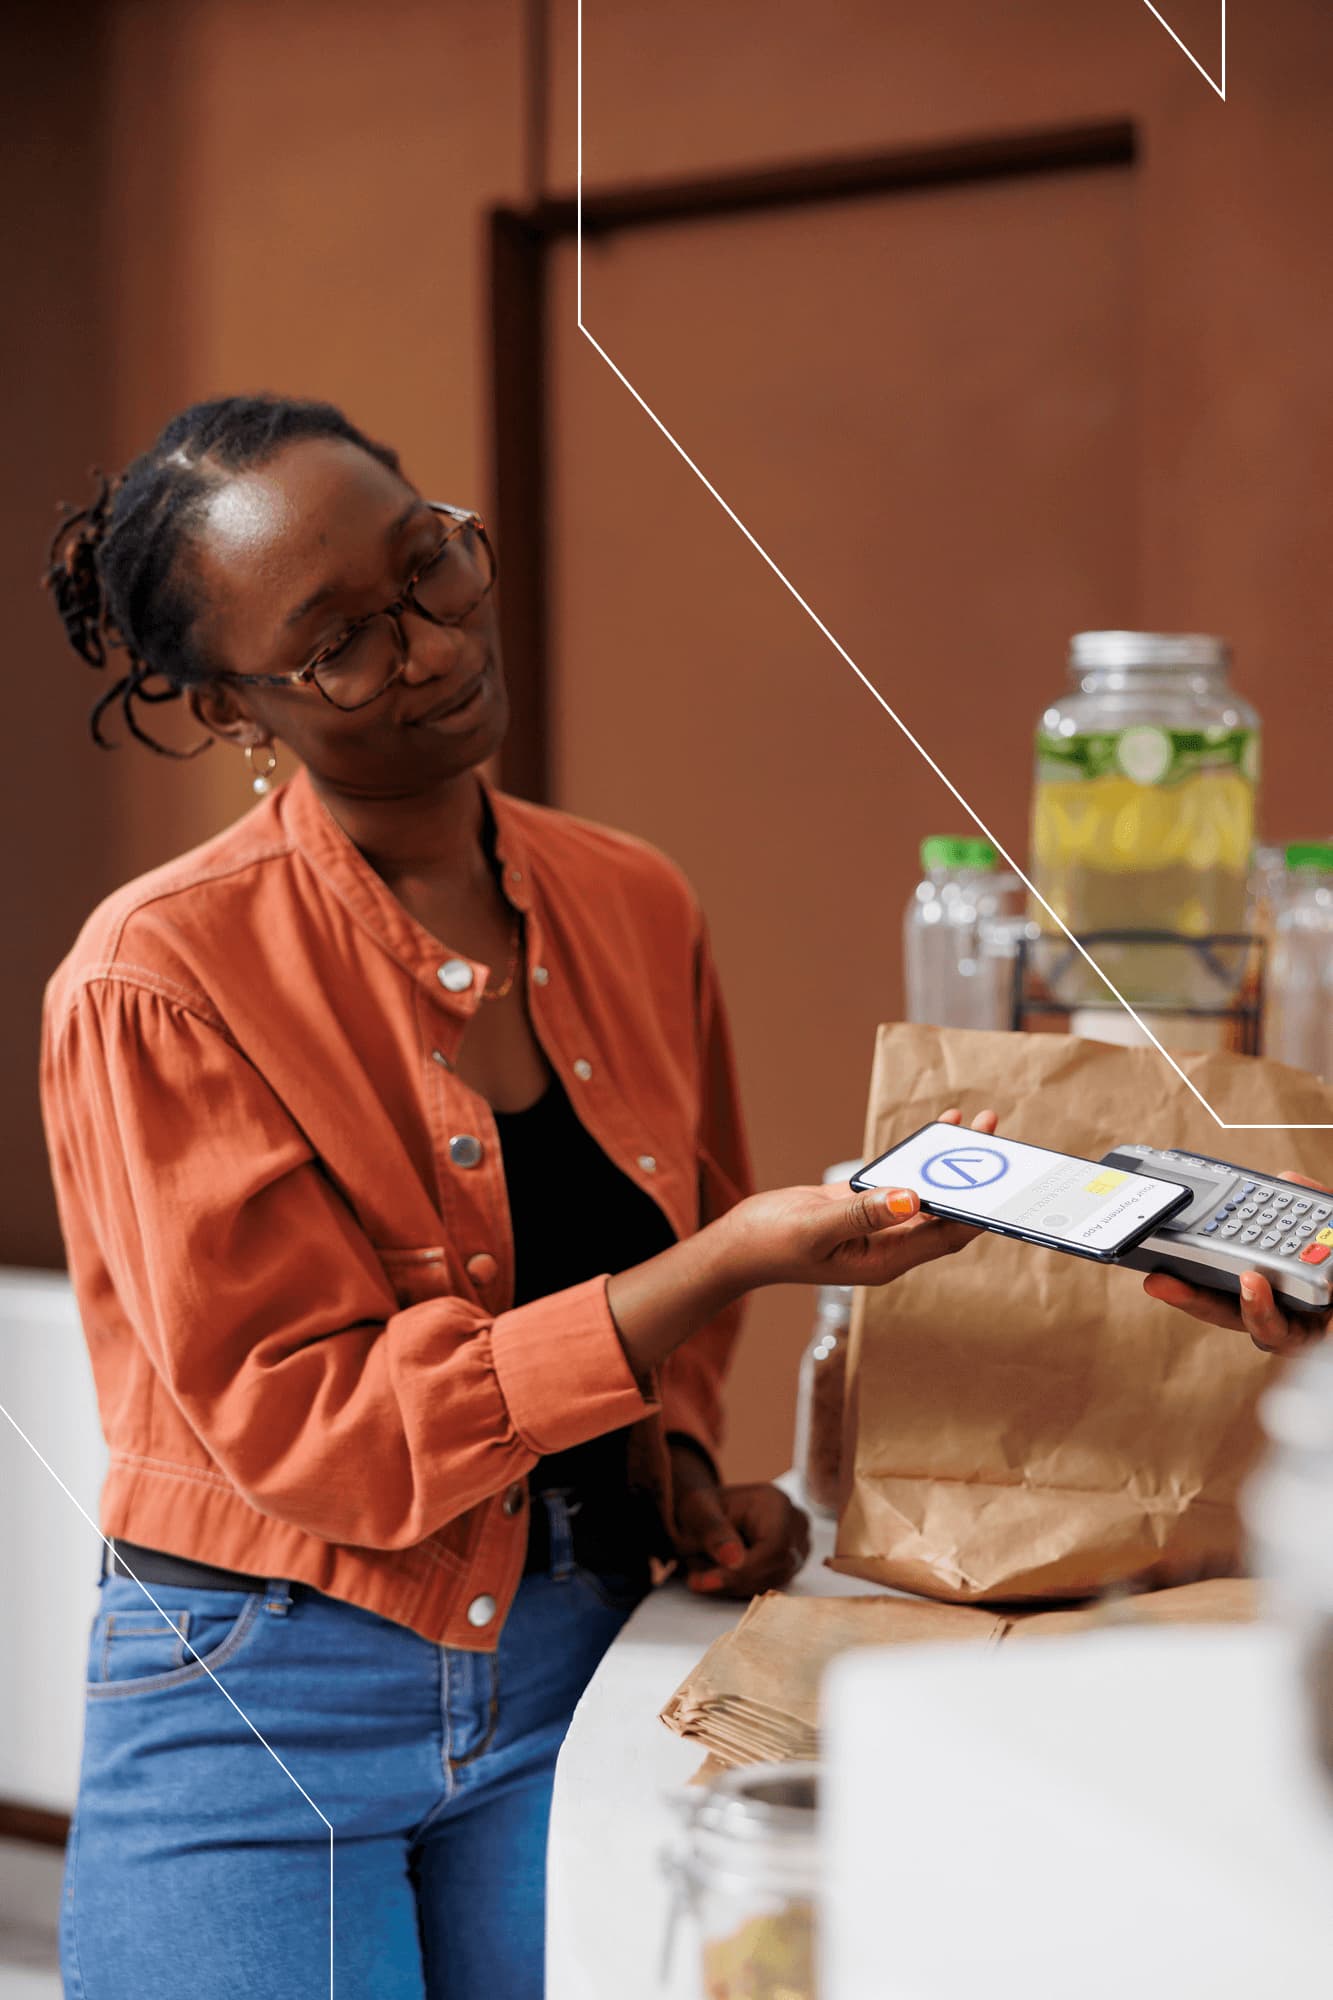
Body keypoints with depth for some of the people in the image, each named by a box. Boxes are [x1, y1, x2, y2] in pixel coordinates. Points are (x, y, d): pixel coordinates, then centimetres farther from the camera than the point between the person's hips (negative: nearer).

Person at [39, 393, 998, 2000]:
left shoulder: (635, 912, 4)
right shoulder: (155, 979, -15)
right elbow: (305, 1427, -17)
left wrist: (674, 1459, 0)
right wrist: (725, 1263, -24)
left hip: (570, 1670, 5)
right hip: (257, 1711, -4)